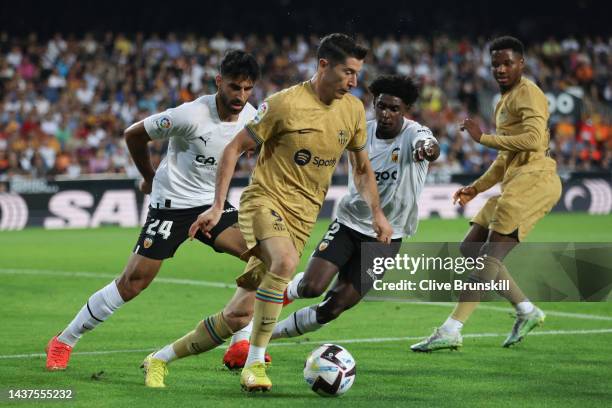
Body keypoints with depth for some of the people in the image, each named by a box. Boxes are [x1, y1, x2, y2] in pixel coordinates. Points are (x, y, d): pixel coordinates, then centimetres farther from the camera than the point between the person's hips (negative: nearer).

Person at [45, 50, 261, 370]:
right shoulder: (192, 115, -22)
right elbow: (134, 134, -7)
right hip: (171, 204, -5)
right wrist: (150, 178, 7)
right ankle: (63, 342, 6)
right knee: (133, 281, -8)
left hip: (212, 202, 5)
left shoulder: (251, 118, -5)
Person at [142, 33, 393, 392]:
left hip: (303, 217, 5)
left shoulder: (354, 110, 4)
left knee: (240, 314, 0)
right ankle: (255, 363, -26)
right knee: (286, 262, -38)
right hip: (265, 199, -5)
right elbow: (235, 148, -5)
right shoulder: (285, 104, -13)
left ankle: (161, 359, 16)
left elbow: (362, 167, 19)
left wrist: (377, 212, 8)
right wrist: (217, 206, -9)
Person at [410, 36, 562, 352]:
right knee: (470, 248, 7)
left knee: (491, 253, -16)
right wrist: (476, 188, 22)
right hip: (515, 182, 11)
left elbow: (535, 139, -21)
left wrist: (484, 138, -15)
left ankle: (451, 331, -22)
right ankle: (527, 311, 10)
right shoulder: (504, 102, 24)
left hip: (533, 179, -11)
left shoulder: (528, 94, -6)